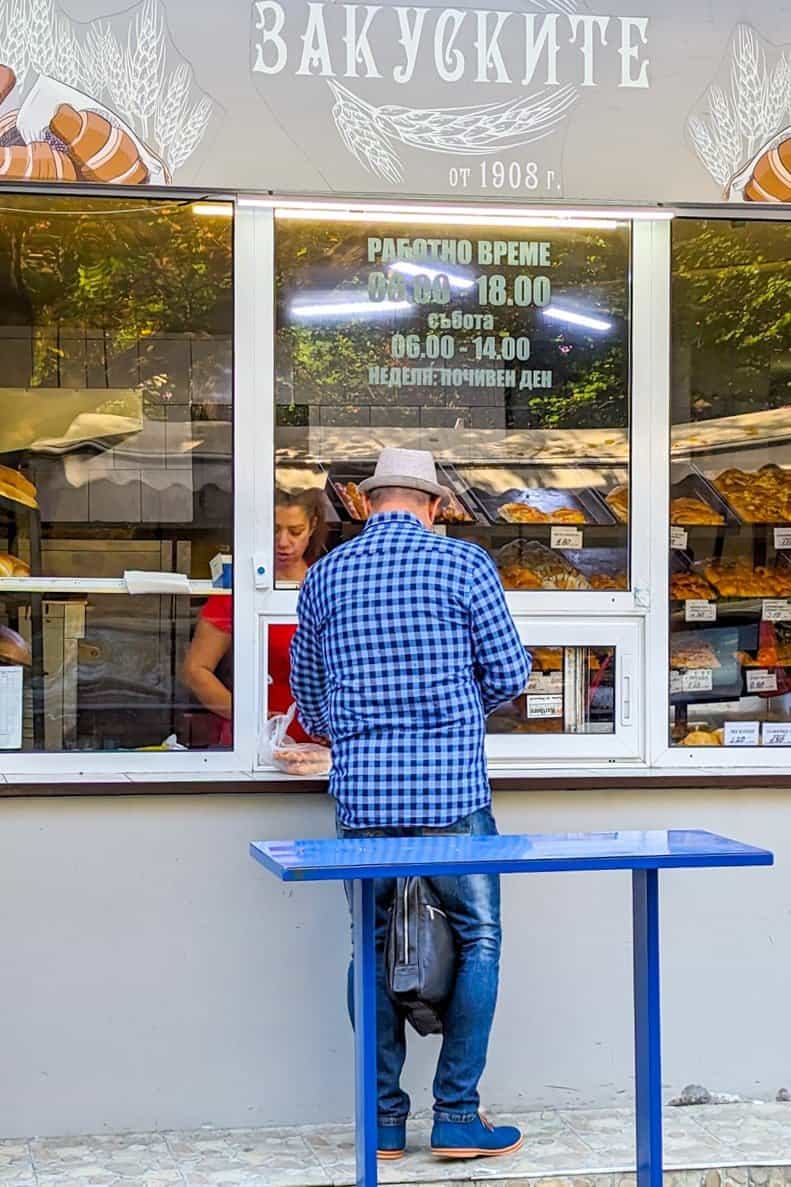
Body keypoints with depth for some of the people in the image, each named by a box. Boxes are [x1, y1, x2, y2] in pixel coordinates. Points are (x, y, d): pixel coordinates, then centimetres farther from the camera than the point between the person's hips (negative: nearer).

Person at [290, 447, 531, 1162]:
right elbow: (510, 675, -2)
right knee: (477, 941, 9)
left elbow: (307, 689, 19)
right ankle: (457, 1114, 7)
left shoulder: (325, 575, 8)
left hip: (361, 795, 3)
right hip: (451, 788, -3)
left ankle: (384, 1119, 15)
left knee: (371, 948, 13)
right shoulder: (464, 564, -3)